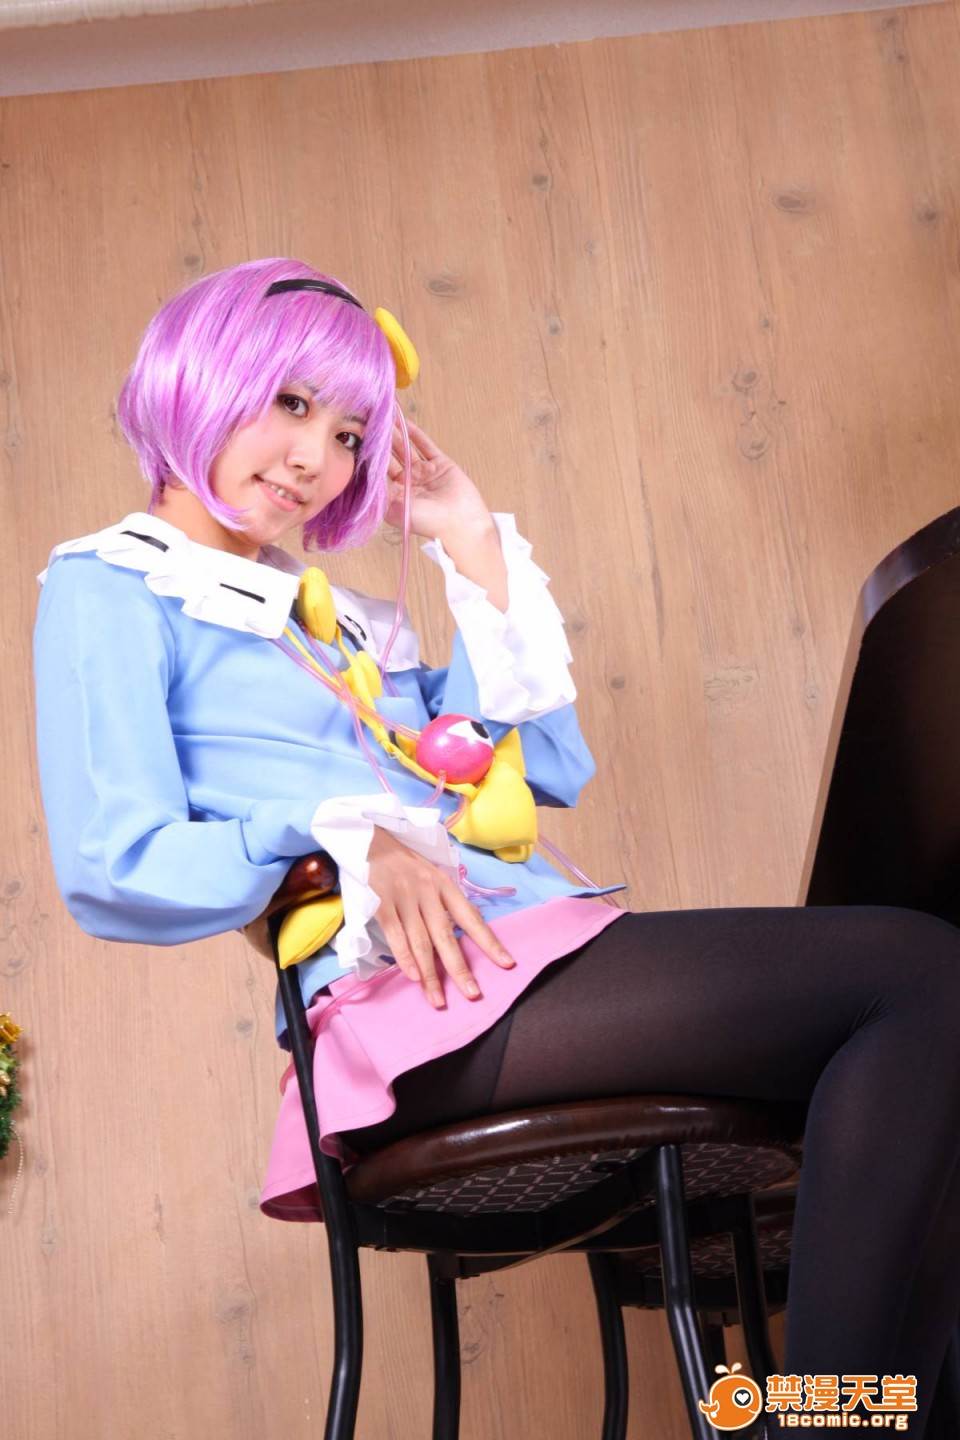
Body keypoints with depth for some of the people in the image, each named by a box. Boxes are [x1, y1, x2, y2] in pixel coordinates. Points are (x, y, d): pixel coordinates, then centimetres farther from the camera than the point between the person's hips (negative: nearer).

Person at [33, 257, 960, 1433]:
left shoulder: (341, 615, 28)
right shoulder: (112, 587, 6)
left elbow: (549, 765, 22)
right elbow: (110, 874, -8)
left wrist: (477, 547, 20)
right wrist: (344, 840, -18)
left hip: (540, 956, 8)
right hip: (415, 993, -8)